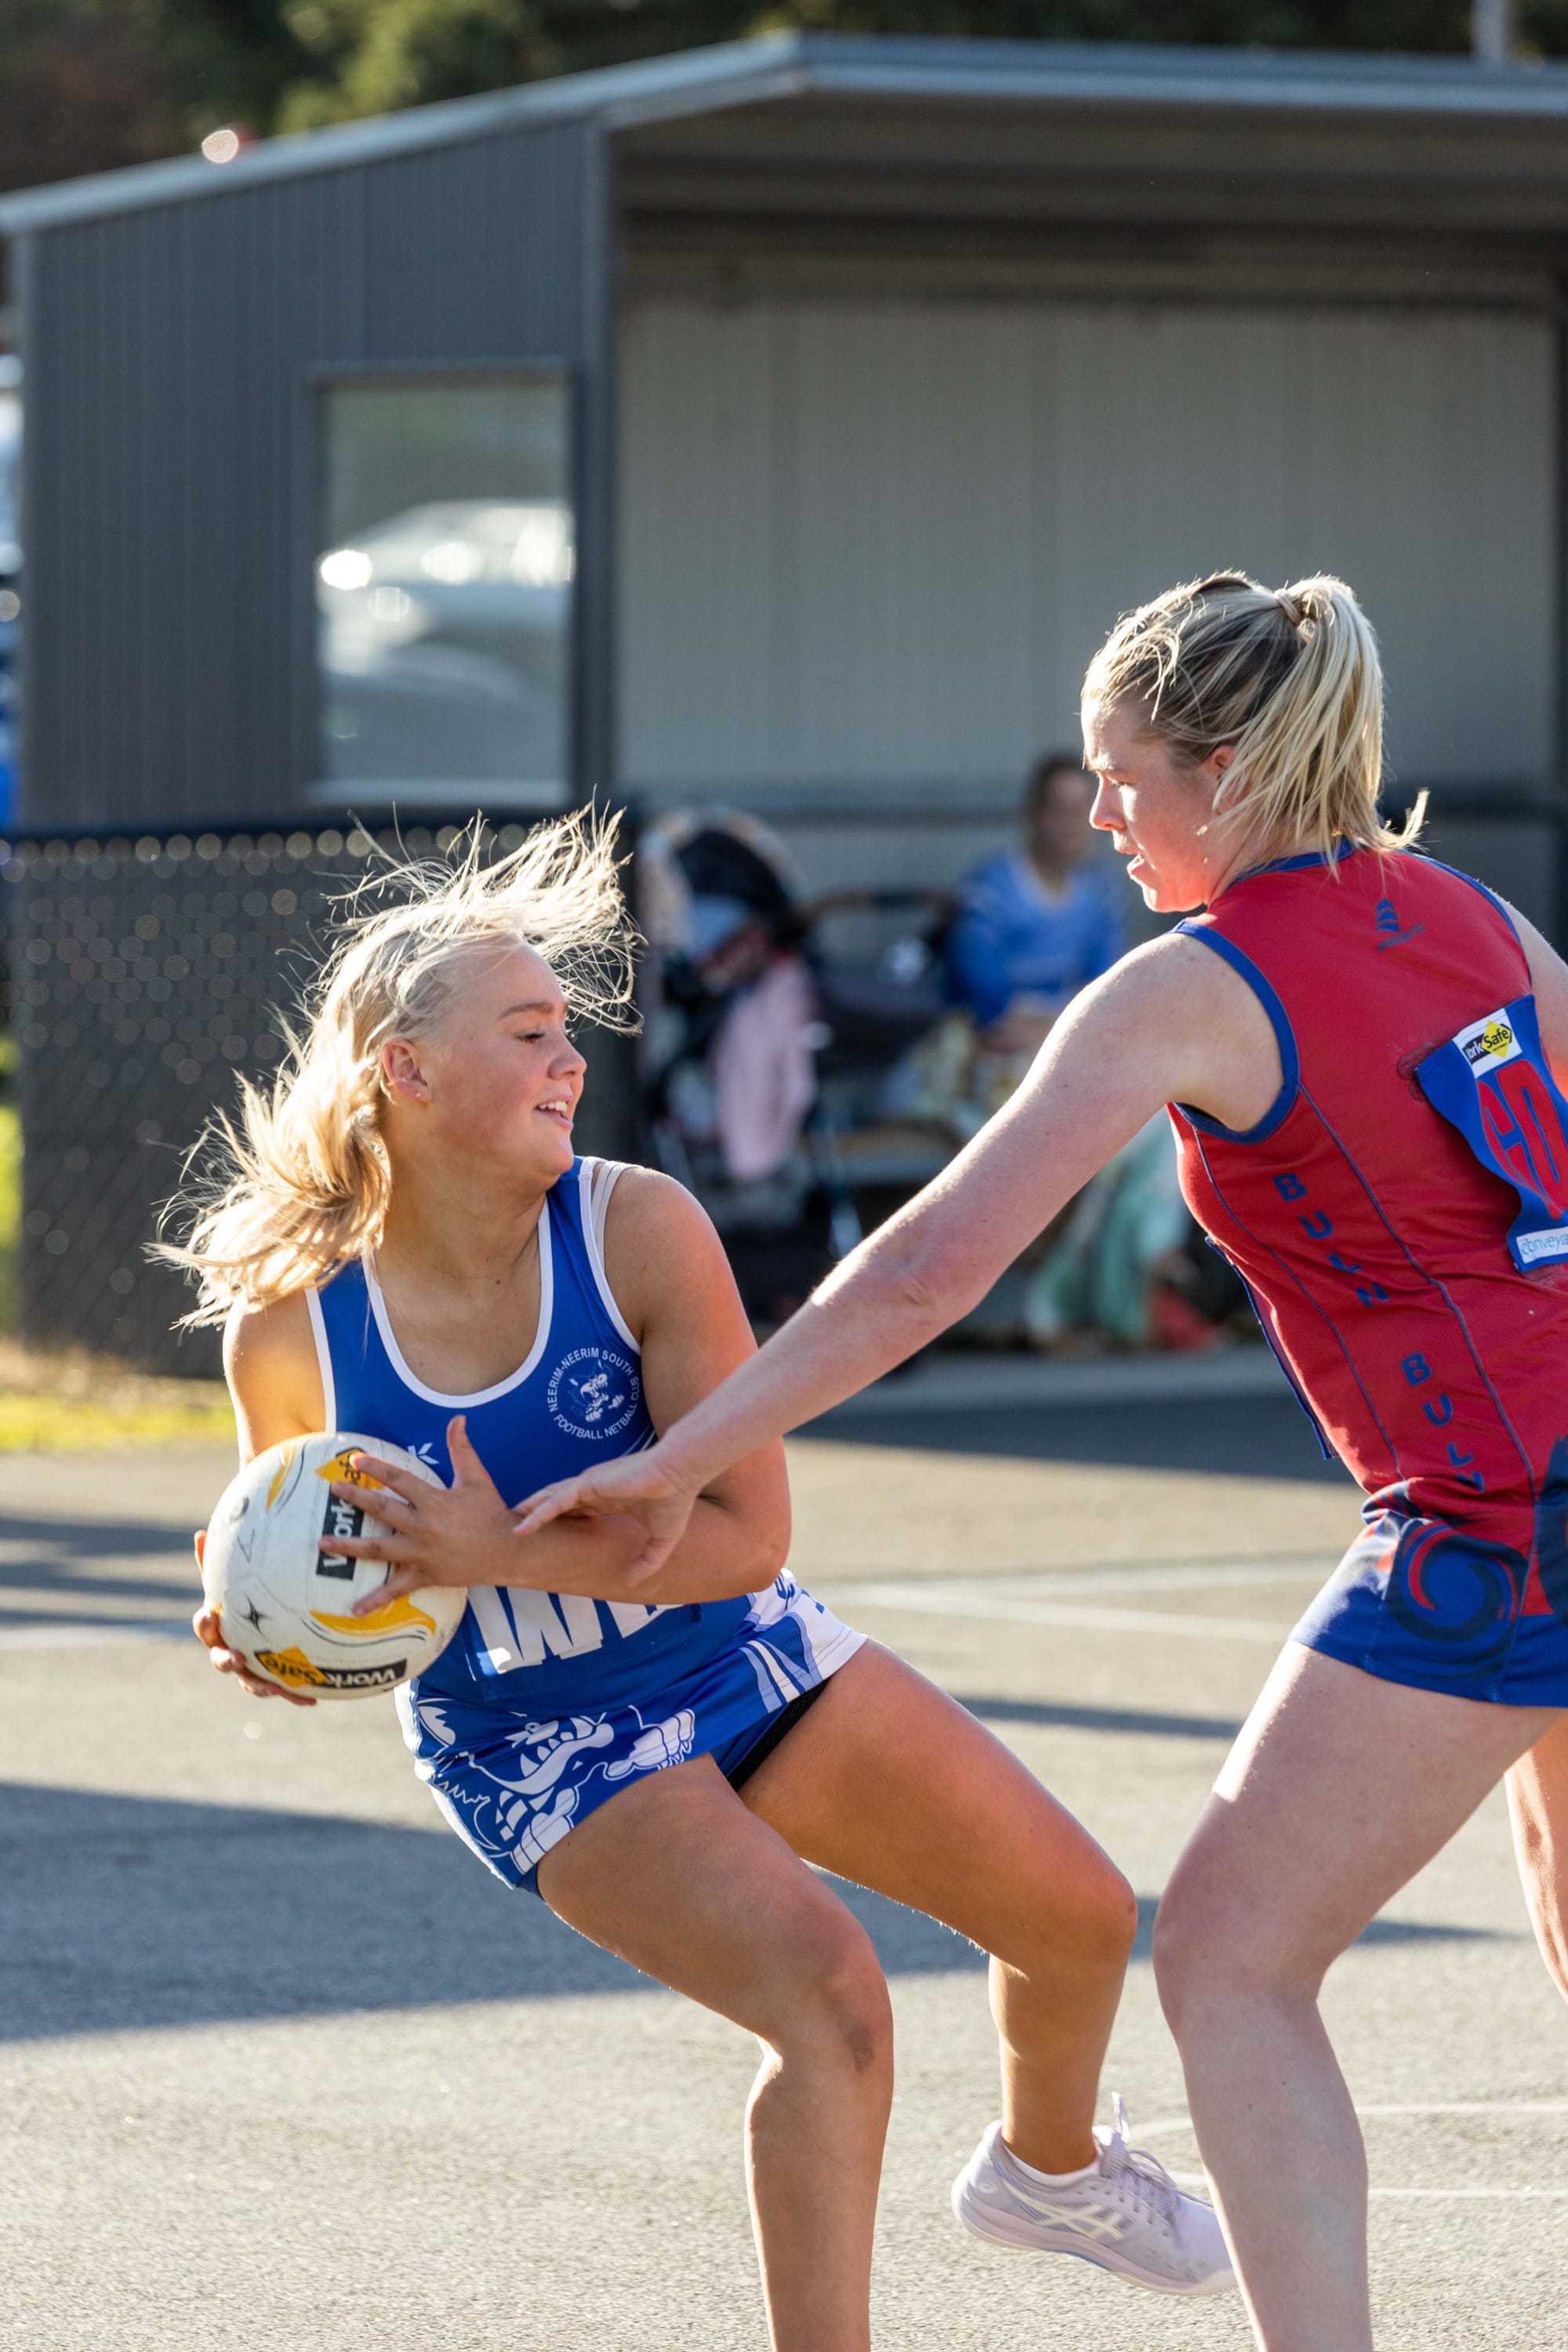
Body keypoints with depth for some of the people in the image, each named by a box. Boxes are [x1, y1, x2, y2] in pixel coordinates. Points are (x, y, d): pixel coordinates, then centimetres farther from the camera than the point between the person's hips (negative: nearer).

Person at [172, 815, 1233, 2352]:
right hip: (538, 1750, -3)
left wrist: (506, 1554, -35)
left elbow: (747, 1532, -24)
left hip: (744, 1652, 3)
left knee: (1080, 1919, 10)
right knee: (826, 1990, -27)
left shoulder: (638, 1232, -22)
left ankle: (1046, 2168, 45)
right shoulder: (289, 1327, -20)